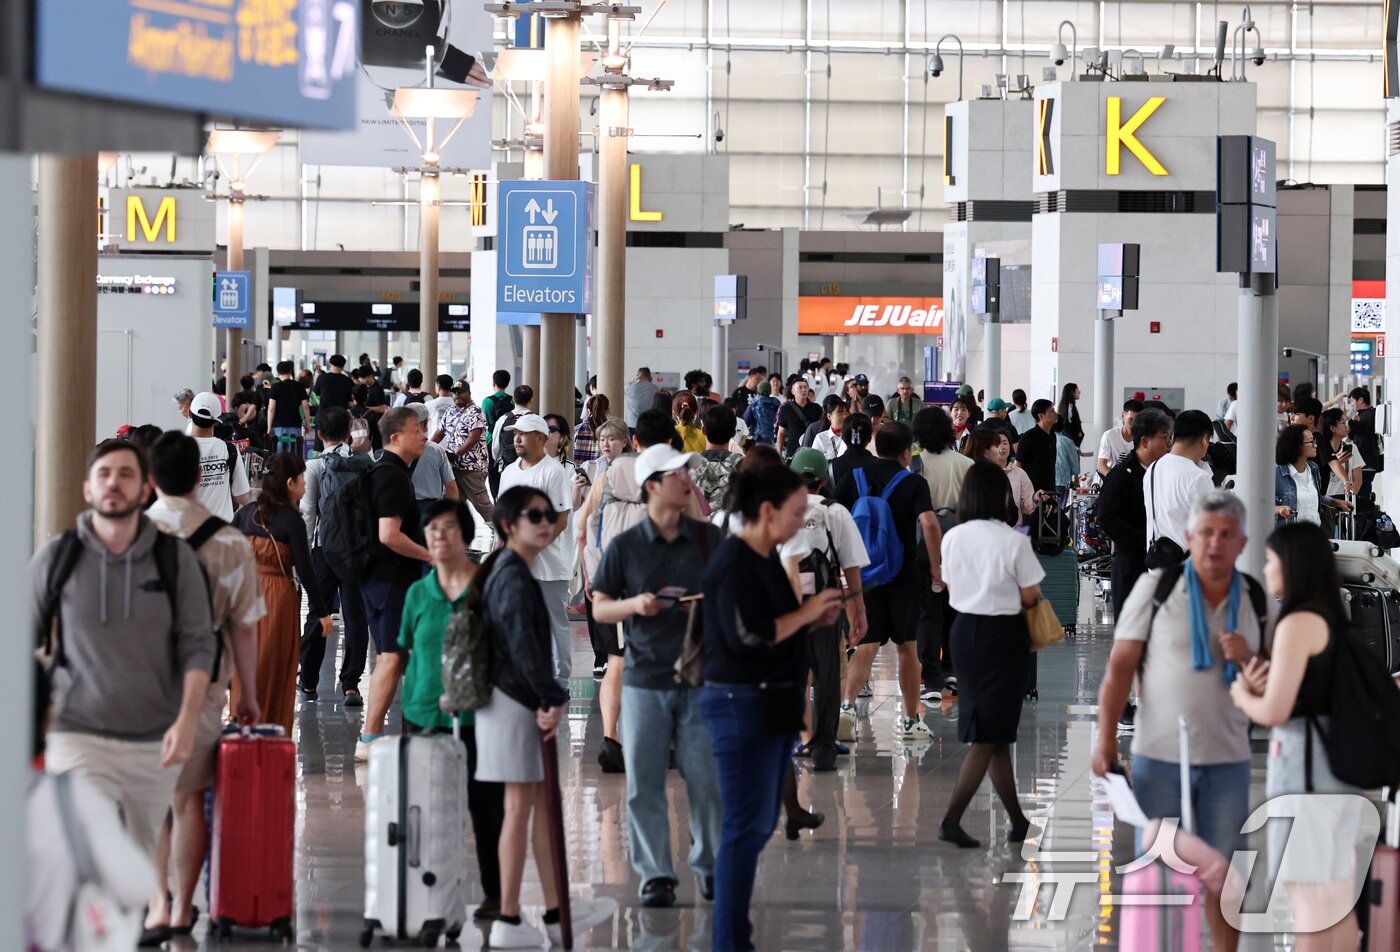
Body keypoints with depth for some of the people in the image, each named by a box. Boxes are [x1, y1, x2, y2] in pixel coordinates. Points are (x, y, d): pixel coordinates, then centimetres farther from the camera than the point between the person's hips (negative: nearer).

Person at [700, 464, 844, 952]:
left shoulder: (766, 558, 12)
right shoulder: (733, 561, -17)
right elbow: (745, 637, -24)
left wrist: (813, 620, 4)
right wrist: (805, 613, -15)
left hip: (772, 704, 10)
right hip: (741, 705, -10)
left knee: (761, 822, 12)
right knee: (747, 827, -6)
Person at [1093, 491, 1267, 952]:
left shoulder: (1256, 599, 4)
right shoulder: (1157, 586, -4)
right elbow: (1120, 666, -4)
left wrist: (1247, 659, -11)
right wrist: (1106, 740, -10)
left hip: (1228, 758, 2)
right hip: (1159, 756, -2)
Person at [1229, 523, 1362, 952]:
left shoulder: (1299, 622, -14)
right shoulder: (1332, 622, 14)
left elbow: (1275, 711, -18)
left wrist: (1241, 696, 3)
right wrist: (1255, 687, 3)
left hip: (1305, 764, -9)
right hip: (1338, 768, 9)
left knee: (1308, 896, -5)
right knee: (1336, 898, 13)